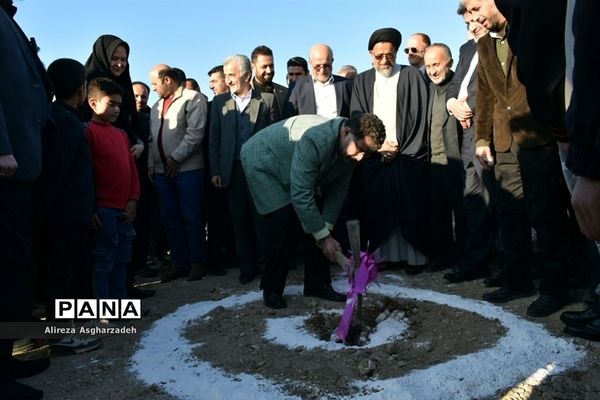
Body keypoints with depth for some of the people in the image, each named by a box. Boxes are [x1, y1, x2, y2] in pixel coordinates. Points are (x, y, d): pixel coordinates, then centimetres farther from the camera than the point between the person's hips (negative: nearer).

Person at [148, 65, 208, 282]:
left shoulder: (193, 99, -3)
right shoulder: (157, 105, 20)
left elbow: (195, 132, -13)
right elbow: (152, 138, 19)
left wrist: (176, 158, -13)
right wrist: (151, 165, 8)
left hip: (187, 169, -7)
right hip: (162, 171, 7)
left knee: (191, 217, -2)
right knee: (169, 218, 8)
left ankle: (197, 262, 9)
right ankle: (179, 262, 18)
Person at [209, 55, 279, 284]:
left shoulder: (267, 100, 3)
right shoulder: (219, 102, 9)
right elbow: (214, 139, 8)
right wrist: (215, 171, 2)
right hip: (233, 170, 2)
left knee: (261, 218, 3)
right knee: (240, 220, 7)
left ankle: (265, 264, 17)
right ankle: (247, 266, 19)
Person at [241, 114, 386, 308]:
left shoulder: (349, 146, -18)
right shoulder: (314, 140, -42)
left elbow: (338, 189, -8)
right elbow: (300, 195, -38)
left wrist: (326, 228, -14)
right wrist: (324, 236, -32)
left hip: (299, 172, 7)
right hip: (262, 162, -7)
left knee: (317, 222, -1)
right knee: (279, 222, -16)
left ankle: (317, 284, 10)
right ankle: (272, 290, 1)